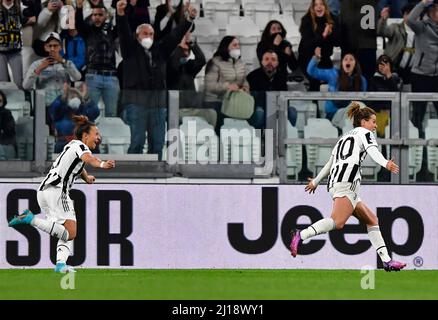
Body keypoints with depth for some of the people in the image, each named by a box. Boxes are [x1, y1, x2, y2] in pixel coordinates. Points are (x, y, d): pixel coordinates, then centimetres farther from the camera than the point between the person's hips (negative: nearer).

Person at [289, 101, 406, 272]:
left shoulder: (346, 136, 32)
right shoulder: (364, 133, 9)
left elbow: (330, 162, 40)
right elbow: (372, 150, -14)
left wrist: (316, 181, 52)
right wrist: (386, 163, -32)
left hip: (335, 182, 10)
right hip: (347, 182, -10)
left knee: (372, 220, 12)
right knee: (337, 222, -27)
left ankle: (386, 260, 5)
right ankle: (301, 236, -40)